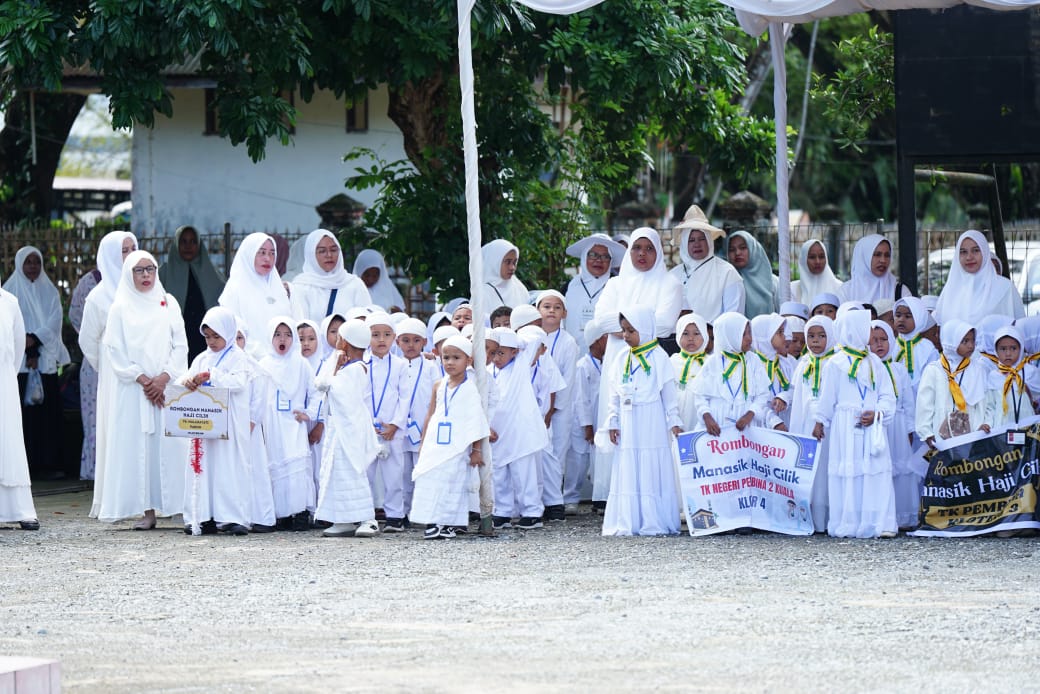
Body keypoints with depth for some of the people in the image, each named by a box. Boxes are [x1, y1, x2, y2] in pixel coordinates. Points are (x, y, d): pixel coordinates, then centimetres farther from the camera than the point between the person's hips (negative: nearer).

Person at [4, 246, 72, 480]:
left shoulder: (49, 291, 14)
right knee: (25, 413, -7)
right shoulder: (10, 291, 4)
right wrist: (28, 350, -12)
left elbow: (55, 321, 2)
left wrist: (35, 339, -13)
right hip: (19, 362, -3)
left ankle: (49, 463, -3)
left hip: (47, 361, 3)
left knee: (49, 413, -3)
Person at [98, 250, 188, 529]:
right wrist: (142, 379, -10)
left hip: (168, 387, 1)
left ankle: (180, 505, -7)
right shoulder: (120, 308, 6)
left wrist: (164, 377, -8)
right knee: (137, 445, -6)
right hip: (132, 390, -1)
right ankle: (146, 510, -7)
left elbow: (180, 346, 6)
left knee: (170, 445, -4)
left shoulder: (168, 304, 10)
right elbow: (116, 351, 0)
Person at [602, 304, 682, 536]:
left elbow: (669, 393, -1)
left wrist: (674, 421, -4)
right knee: (628, 472, 3)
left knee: (652, 471, -5)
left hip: (652, 425, -5)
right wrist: (613, 422, 8)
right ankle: (628, 523, 4)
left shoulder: (658, 357, -2)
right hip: (628, 426, 5)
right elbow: (614, 396, 14)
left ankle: (654, 522, -3)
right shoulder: (621, 360, 11)